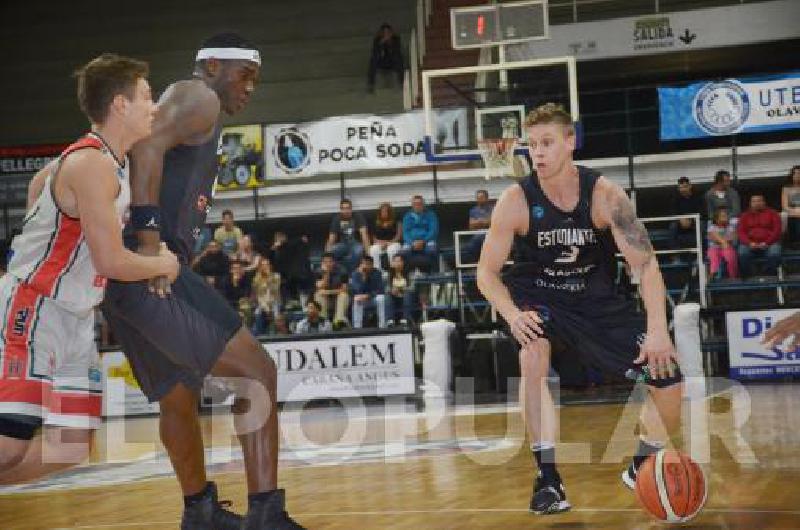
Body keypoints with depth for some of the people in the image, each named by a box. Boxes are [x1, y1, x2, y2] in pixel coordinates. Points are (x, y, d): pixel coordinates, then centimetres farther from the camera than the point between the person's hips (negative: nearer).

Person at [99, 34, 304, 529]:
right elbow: (147, 147, -21)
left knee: (179, 397, 22)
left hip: (132, 273, 11)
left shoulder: (189, 106, 26)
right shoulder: (199, 98, -3)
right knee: (256, 372, -12)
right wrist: (149, 241, -27)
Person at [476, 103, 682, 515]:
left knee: (668, 380, -5)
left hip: (597, 299, 1)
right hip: (537, 296, -1)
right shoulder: (515, 201, -19)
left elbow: (645, 264, -21)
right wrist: (513, 315, -32)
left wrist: (657, 330, -33)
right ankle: (547, 477, -23)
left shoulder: (604, 194, -19)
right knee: (533, 360, -33)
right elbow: (487, 272, -13)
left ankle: (641, 469, 23)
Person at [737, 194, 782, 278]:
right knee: (742, 254, -30)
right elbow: (741, 232, 2)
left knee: (774, 254, -32)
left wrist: (767, 243, -15)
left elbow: (777, 230, -2)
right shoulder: (745, 216, 12)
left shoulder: (772, 213, 7)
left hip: (769, 243, -1)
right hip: (750, 244, 1)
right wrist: (749, 243, -17)